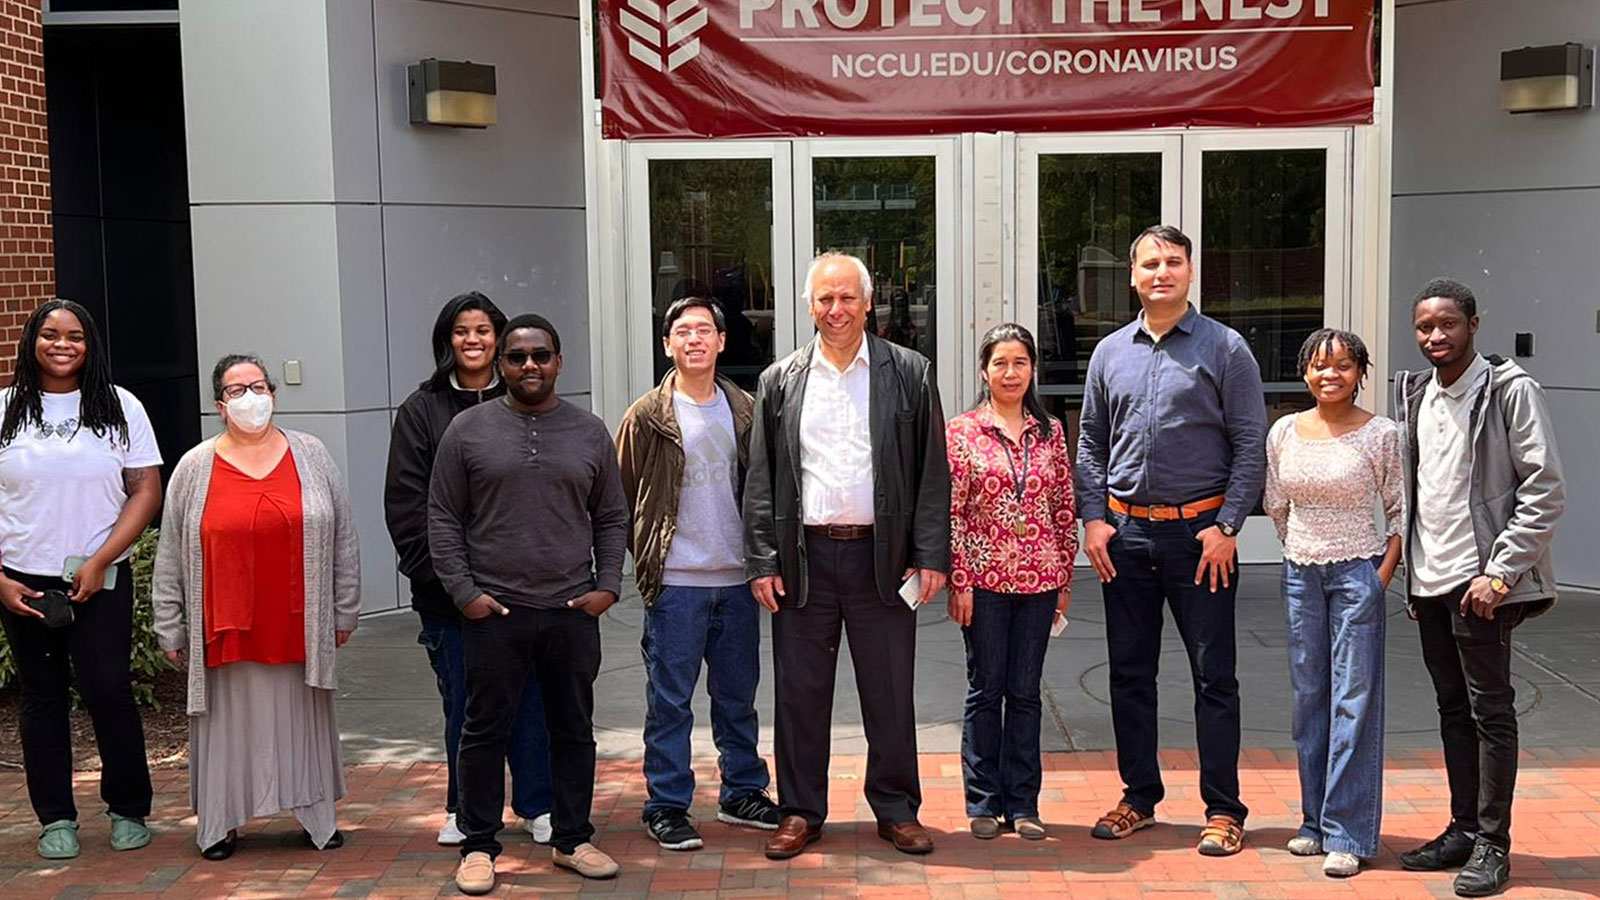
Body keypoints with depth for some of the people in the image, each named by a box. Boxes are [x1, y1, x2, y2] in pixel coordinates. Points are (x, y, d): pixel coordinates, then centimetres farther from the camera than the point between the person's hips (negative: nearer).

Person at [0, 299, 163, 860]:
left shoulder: (120, 408, 3)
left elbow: (146, 492, -1)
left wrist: (99, 563, -10)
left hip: (101, 580, -1)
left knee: (107, 689, -6)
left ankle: (128, 811, 12)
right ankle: (55, 818, 19)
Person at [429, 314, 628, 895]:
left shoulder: (590, 433, 8)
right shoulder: (468, 430, 2)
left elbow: (611, 518, 12)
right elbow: (443, 519, 2)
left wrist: (608, 585, 1)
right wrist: (462, 590, -6)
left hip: (573, 612, 2)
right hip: (493, 612, -2)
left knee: (574, 731, 11)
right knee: (485, 732, 5)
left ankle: (571, 839, 24)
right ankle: (479, 846, 17)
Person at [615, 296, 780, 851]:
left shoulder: (745, 411, 7)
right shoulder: (647, 417, -3)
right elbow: (624, 497, 1)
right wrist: (649, 555, 0)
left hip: (737, 579, 4)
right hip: (675, 582, -3)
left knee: (738, 695, 14)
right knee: (670, 700, 2)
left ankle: (742, 794, 27)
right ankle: (667, 807, 12)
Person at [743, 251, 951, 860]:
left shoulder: (909, 373, 4)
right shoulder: (780, 381, 7)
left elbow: (933, 472, 2)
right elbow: (761, 479, 6)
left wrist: (931, 556, -4)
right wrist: (762, 562, 0)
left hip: (882, 554, -1)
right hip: (804, 556, 1)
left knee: (889, 694, 7)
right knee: (800, 692, 7)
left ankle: (896, 809, 21)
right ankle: (801, 810, 21)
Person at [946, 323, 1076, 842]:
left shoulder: (1051, 432, 7)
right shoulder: (962, 432, -2)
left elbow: (1065, 511, 9)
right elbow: (951, 513, -4)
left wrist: (1065, 580, 7)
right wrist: (959, 581, -9)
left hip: (1039, 580, 2)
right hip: (985, 579, -2)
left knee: (1025, 692, 9)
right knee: (985, 691, 6)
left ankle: (1022, 802, 17)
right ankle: (984, 803, 16)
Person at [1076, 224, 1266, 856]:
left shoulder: (1225, 348, -1)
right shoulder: (1110, 353, 10)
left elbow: (1251, 445, -3)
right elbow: (1090, 444, 14)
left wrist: (1226, 526, -10)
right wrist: (1093, 518, 2)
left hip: (1199, 531, -4)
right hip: (1124, 532, 4)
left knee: (1213, 674, 1)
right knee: (1129, 672, 10)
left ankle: (1223, 810, 11)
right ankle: (1139, 797, 23)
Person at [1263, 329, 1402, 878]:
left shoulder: (1381, 435, -6)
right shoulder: (1284, 432, 4)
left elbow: (1400, 511, 0)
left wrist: (1384, 575, -7)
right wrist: (1303, 554, 13)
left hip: (1359, 572, -4)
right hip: (1301, 573, 4)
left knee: (1354, 700, -3)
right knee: (1309, 698, 10)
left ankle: (1347, 834, 3)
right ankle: (1315, 821, 21)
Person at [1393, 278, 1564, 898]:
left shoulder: (1511, 391, -7)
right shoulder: (1414, 396, 12)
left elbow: (1545, 492, -12)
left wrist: (1499, 573, -16)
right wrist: (1409, 575, 12)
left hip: (1482, 583, -6)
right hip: (1429, 582, 7)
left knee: (1490, 712, -1)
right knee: (1453, 709, 13)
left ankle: (1492, 845, 7)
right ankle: (1462, 830, 23)